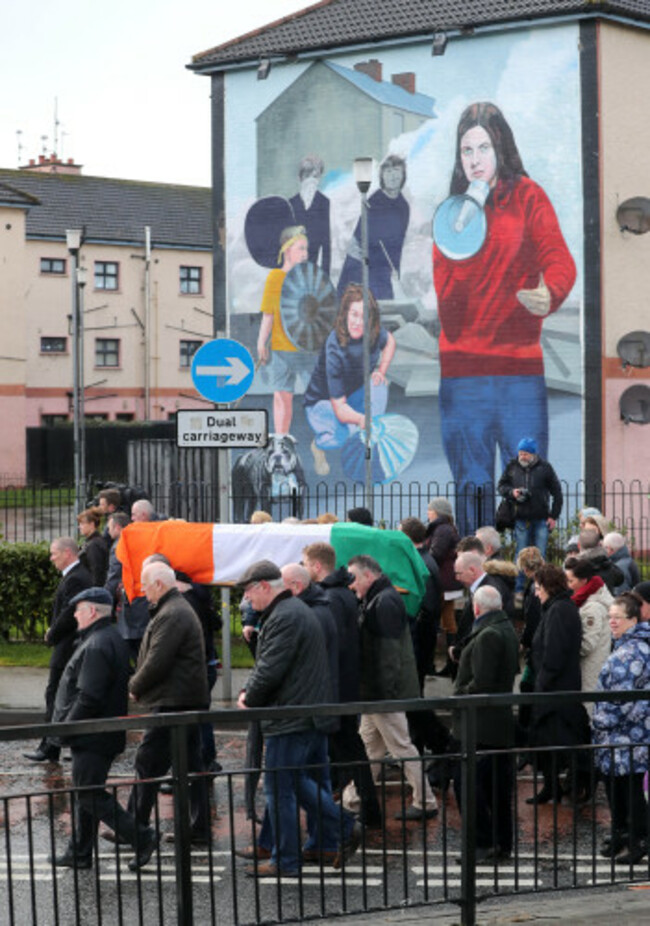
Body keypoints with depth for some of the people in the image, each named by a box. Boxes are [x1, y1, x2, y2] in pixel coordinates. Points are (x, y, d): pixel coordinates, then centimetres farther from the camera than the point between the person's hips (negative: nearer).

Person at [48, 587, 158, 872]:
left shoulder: (96, 646, -20)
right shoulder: (112, 640, 14)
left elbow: (88, 697, -24)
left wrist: (66, 727, -15)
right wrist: (67, 725, 21)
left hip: (92, 738, -11)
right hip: (101, 736, 11)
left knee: (89, 794, -7)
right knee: (86, 792, 15)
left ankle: (141, 837, -7)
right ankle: (79, 853, 22)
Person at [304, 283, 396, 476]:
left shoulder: (374, 332, -16)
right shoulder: (335, 350, -34)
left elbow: (389, 341, 14)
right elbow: (339, 408, -34)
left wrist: (381, 371, -3)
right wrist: (361, 418, -54)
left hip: (354, 397, 6)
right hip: (323, 404, -6)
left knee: (377, 386, -26)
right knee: (347, 435, -35)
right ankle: (319, 444, 4)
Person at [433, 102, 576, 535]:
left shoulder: (526, 196, 4)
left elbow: (559, 259, -9)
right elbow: (440, 291, 12)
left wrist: (550, 294, -29)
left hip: (520, 367, -3)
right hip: (461, 370, 3)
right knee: (471, 489, 5)